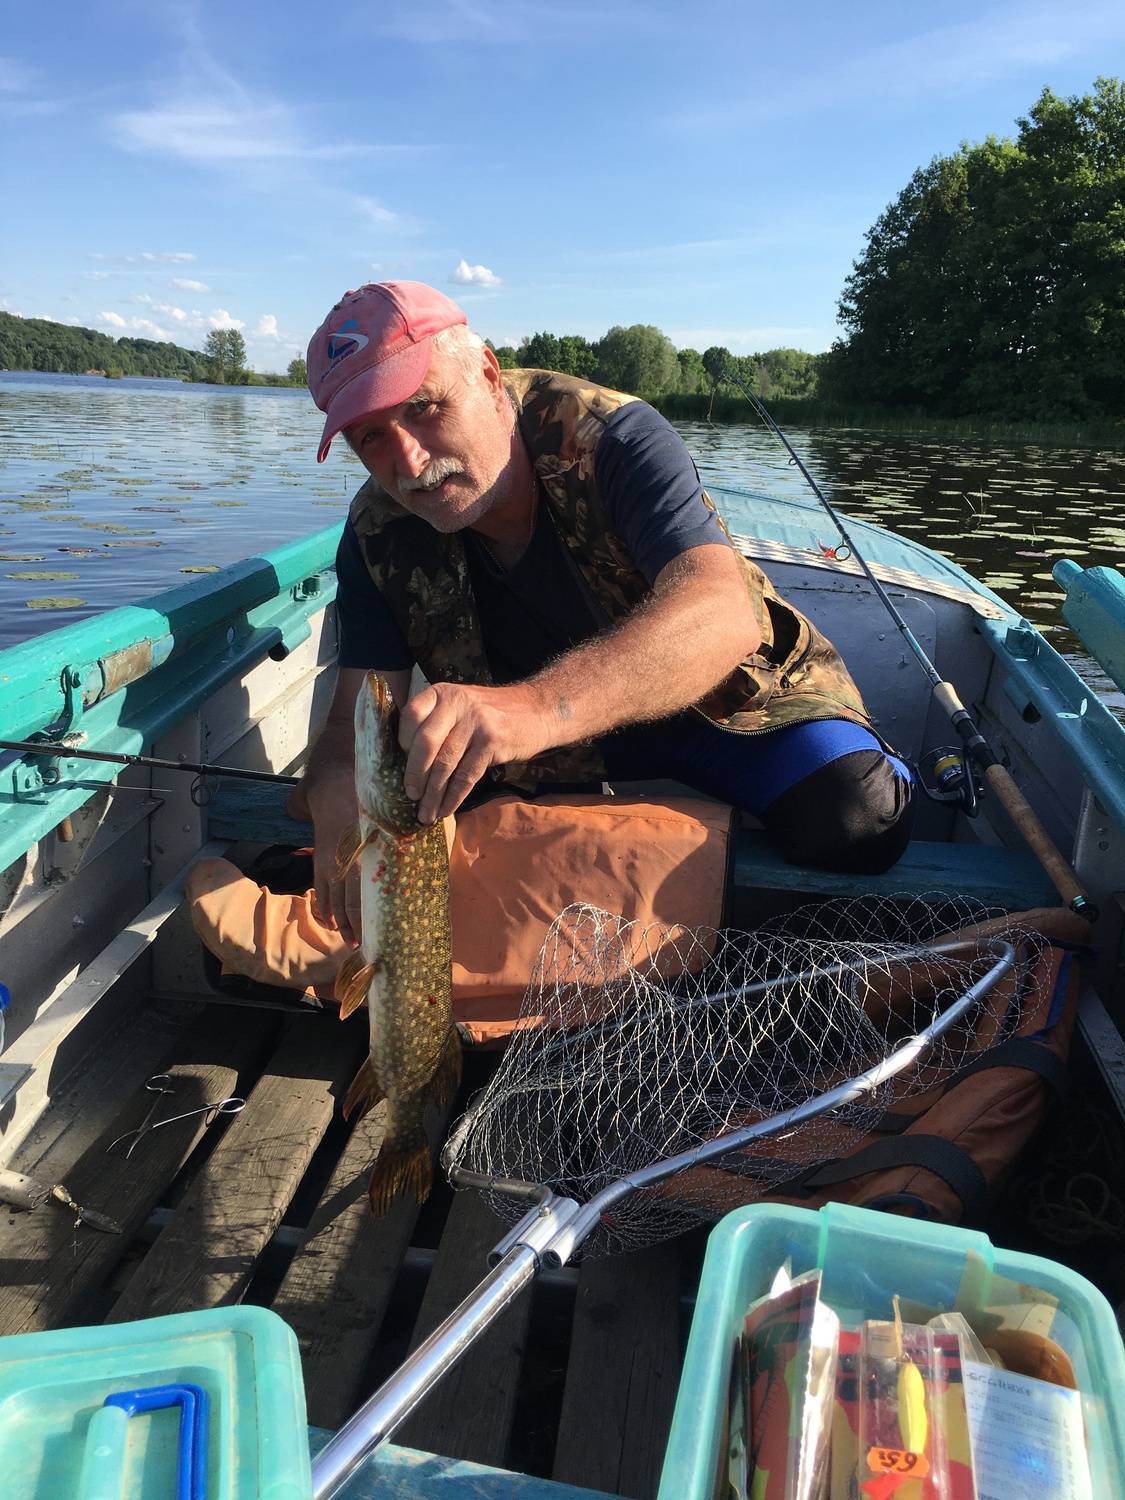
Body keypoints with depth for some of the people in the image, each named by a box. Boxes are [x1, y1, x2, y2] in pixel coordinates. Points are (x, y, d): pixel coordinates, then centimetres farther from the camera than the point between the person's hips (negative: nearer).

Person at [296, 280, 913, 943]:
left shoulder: (612, 435, -25)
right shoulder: (379, 535, -11)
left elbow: (723, 615, -42)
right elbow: (360, 714, -15)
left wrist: (539, 706, -60)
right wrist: (337, 791, -42)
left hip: (724, 701, -5)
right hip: (566, 752, 6)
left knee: (852, 822, -28)